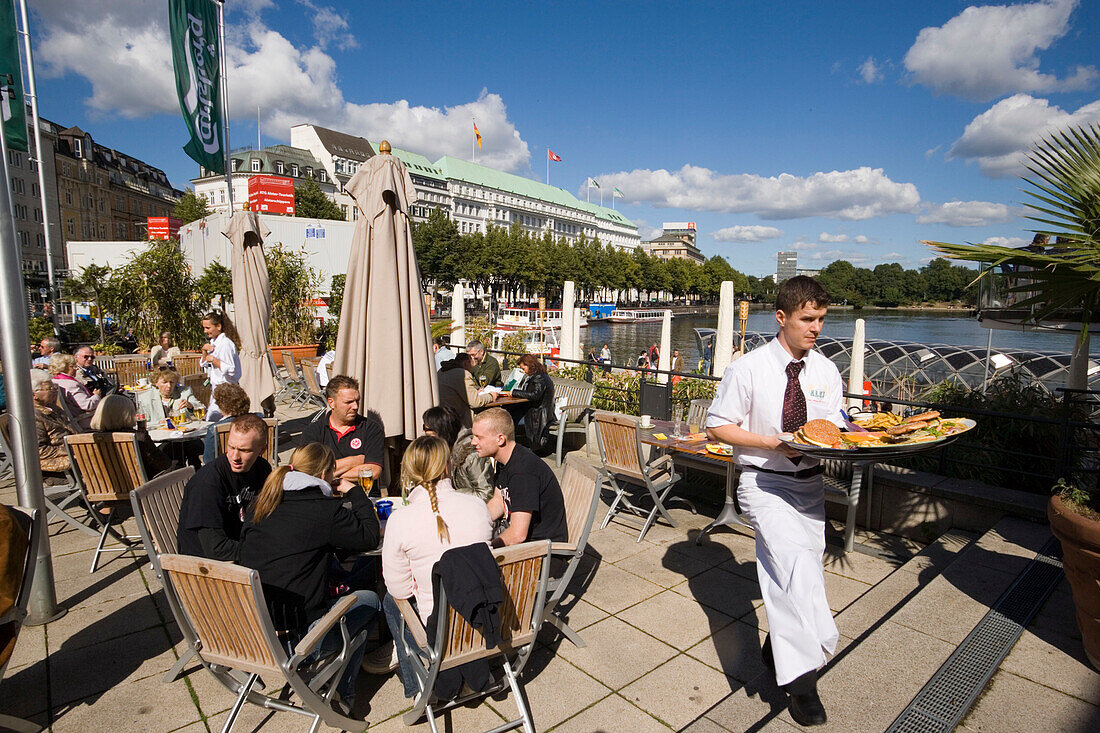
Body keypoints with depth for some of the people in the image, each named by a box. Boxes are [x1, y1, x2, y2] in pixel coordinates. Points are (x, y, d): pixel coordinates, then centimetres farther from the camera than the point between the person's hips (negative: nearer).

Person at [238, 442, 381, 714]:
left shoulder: (261, 503, 4)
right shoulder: (326, 509, -16)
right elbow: (370, 537, -6)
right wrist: (355, 492, 5)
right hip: (299, 638, -7)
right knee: (370, 600, 16)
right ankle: (342, 693, 17)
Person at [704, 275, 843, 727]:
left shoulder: (826, 371, 5)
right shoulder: (747, 369, -11)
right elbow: (717, 426, -8)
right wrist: (773, 443, -18)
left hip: (810, 483, 6)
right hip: (764, 484, -5)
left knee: (798, 573, 13)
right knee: (796, 561, -22)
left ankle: (778, 647, 37)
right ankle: (800, 675, -10)